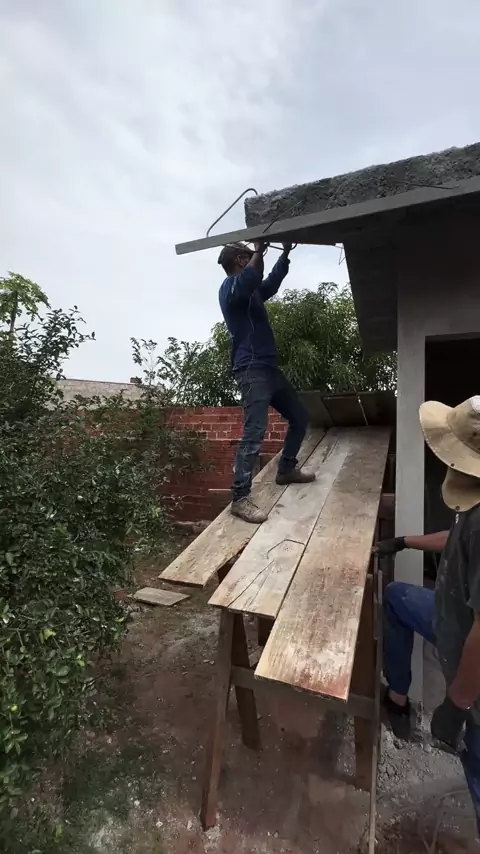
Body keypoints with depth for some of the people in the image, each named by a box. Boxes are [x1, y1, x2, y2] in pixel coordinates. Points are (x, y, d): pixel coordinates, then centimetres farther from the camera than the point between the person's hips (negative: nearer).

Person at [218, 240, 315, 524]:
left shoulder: (250, 291, 24)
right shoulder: (232, 286, -5)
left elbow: (270, 284, 42)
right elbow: (251, 278, -29)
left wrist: (286, 253, 42)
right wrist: (260, 248, -20)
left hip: (268, 368, 10)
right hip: (252, 370, -10)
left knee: (300, 416, 15)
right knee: (255, 432, -19)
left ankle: (286, 469, 28)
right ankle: (240, 498, -14)